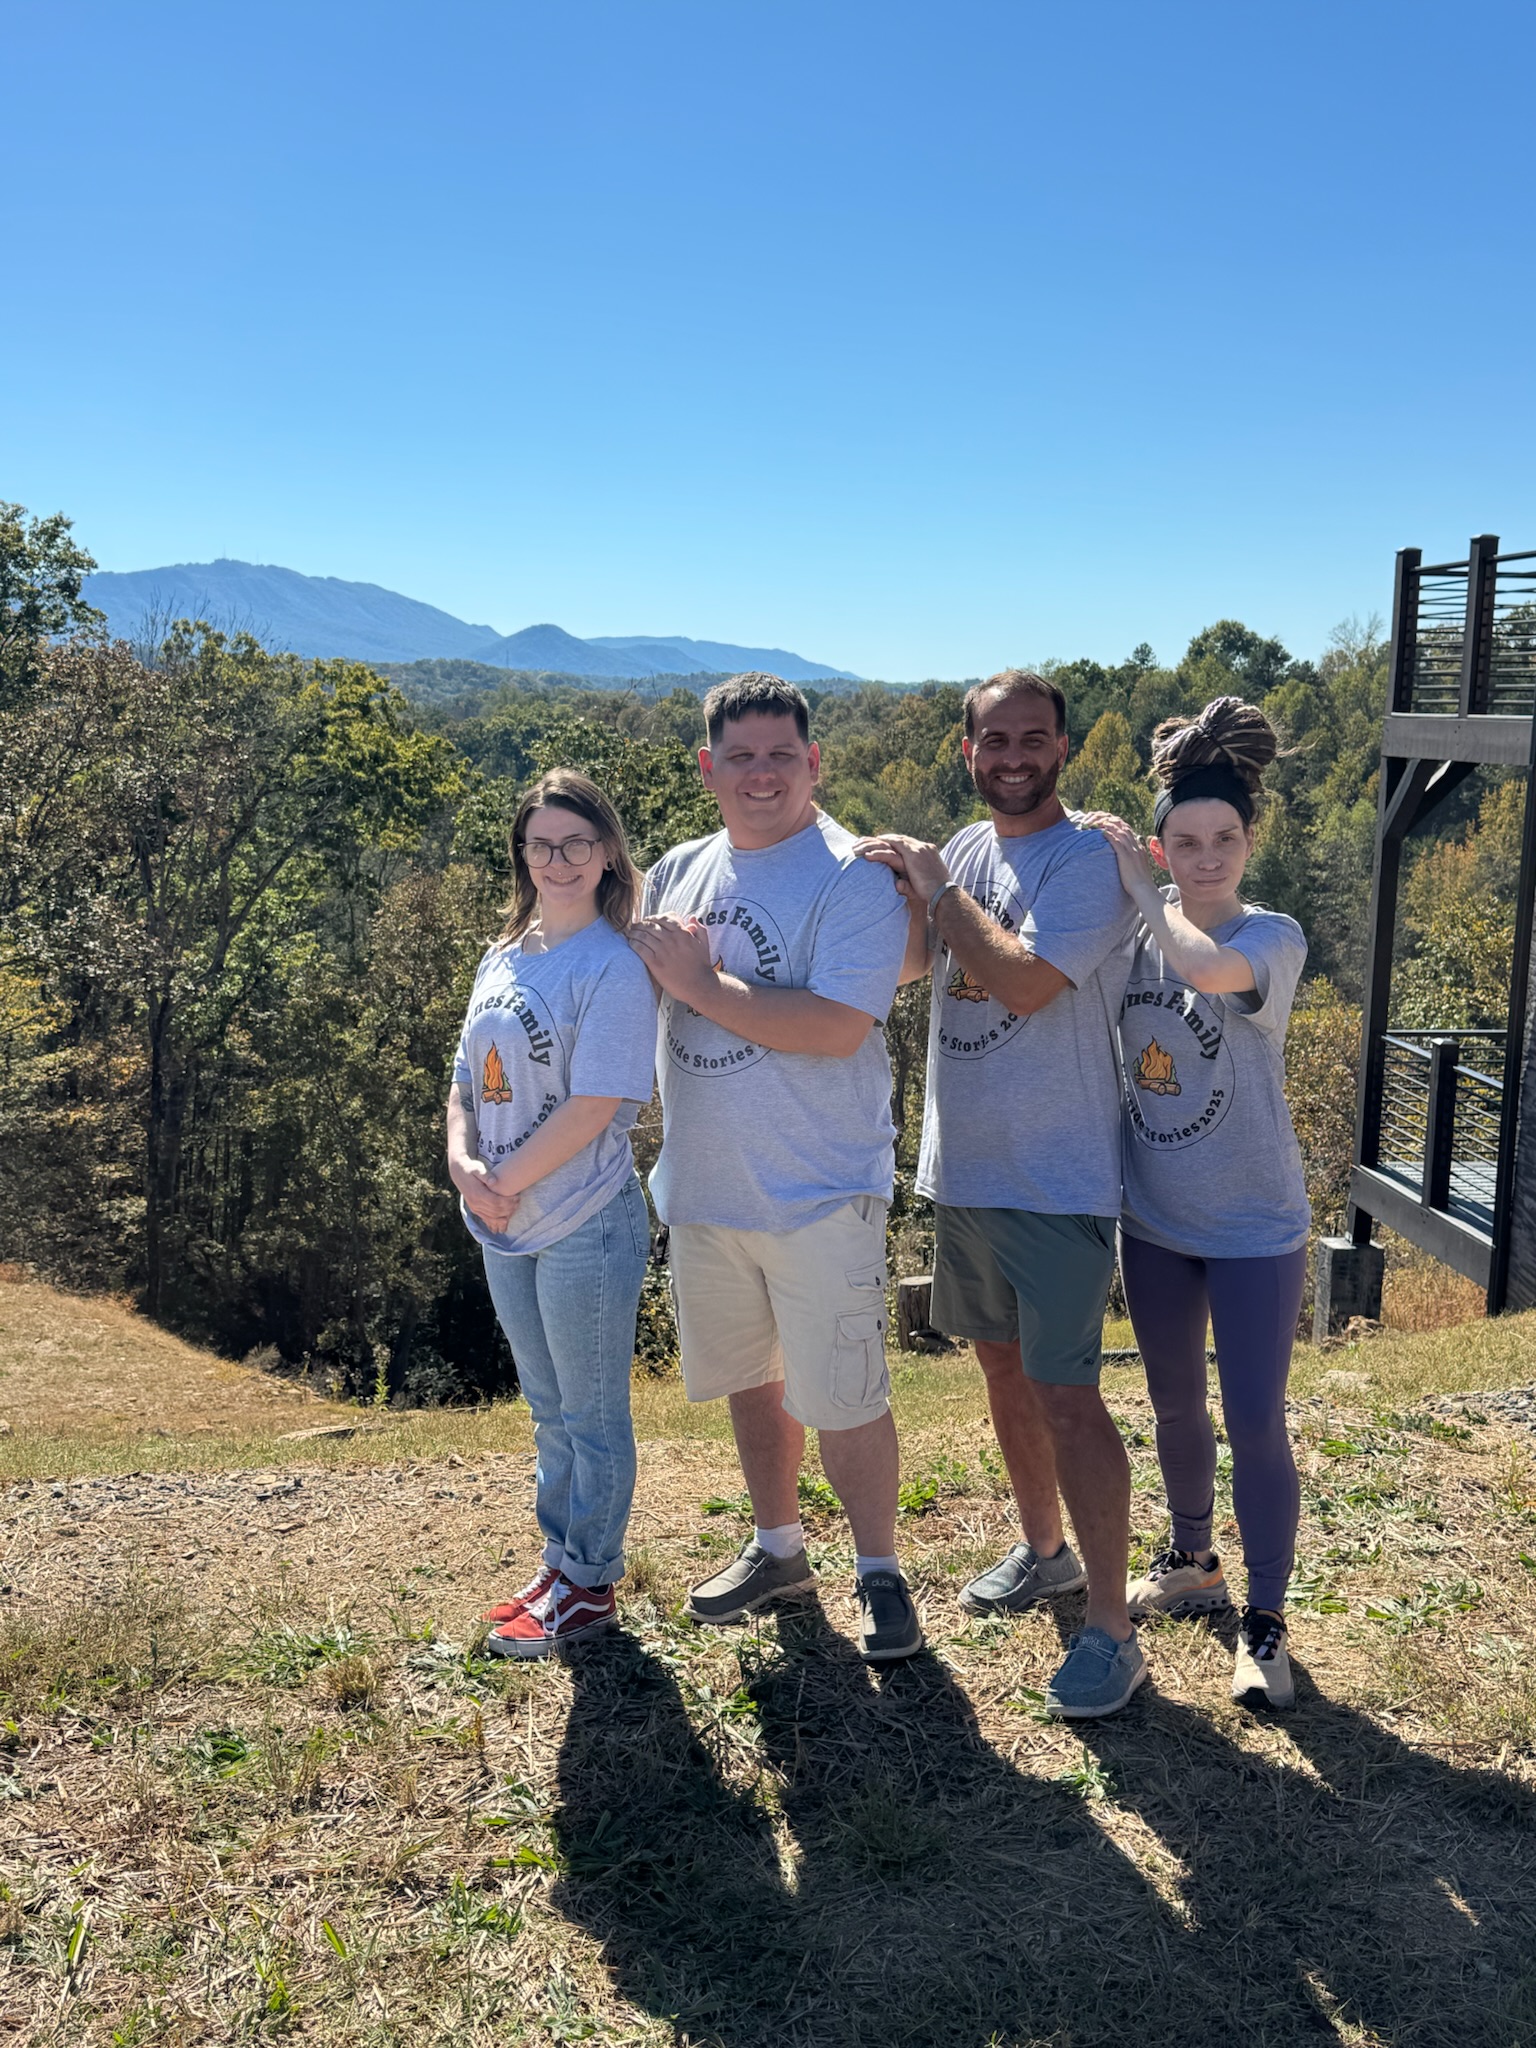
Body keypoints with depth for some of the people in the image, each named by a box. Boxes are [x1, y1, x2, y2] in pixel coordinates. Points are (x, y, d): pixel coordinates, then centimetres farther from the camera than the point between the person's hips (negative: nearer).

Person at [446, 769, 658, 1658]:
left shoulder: (614, 968, -14)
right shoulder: (503, 960, 9)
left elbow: (595, 1105, -20)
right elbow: (467, 1080, 11)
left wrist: (507, 1182, -15)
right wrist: (464, 1162, -7)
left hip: (586, 1228, -7)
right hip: (507, 1229, 7)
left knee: (592, 1415, 7)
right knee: (550, 1410, 20)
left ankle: (589, 1583, 21)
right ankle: (562, 1560, 34)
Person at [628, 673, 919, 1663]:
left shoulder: (853, 878, -14)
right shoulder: (678, 873, 8)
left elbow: (835, 1027, -26)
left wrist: (700, 982, -19)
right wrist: (654, 961, -3)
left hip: (818, 1192, -6)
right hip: (702, 1182, 7)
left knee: (842, 1395, 2)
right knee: (749, 1376, 20)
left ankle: (881, 1574, 23)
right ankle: (778, 1547, 39)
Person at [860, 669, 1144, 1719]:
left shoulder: (1088, 861, -14)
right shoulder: (966, 850, 9)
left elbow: (1023, 980, -27)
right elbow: (909, 963, 19)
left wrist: (936, 884, -15)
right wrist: (897, 882, 0)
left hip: (1057, 1180, -8)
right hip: (962, 1168, 8)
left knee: (1066, 1395, -6)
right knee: (1003, 1367, 20)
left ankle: (1112, 1629, 7)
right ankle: (1044, 1551, 39)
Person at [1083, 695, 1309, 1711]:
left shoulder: (1274, 937, -17)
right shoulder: (1139, 929, -3)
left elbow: (1205, 965, -39)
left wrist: (1139, 881, -25)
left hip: (1254, 1226, -5)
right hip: (1155, 1216, 5)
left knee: (1256, 1424, 1)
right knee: (1176, 1406, 19)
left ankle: (1265, 1626, 18)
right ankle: (1194, 1563, 42)